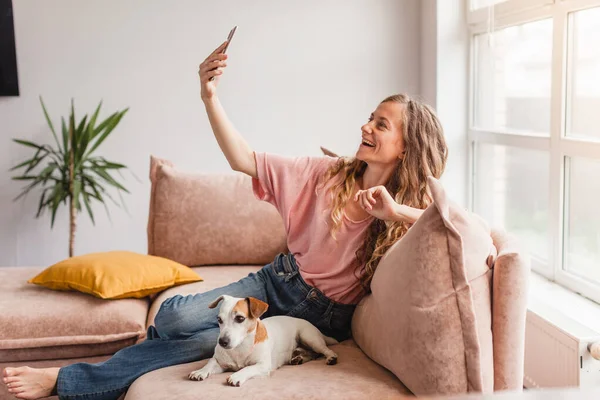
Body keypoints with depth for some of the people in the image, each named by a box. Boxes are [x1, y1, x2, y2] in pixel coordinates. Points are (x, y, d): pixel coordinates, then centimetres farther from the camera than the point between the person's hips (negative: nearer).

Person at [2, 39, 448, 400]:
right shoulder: (328, 173, -3)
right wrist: (210, 96, -17)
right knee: (179, 317, -22)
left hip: (325, 317, -3)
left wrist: (397, 212, -33)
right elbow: (245, 160, -4)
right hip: (280, 280, 3)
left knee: (209, 339, -20)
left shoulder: (410, 208, -9)